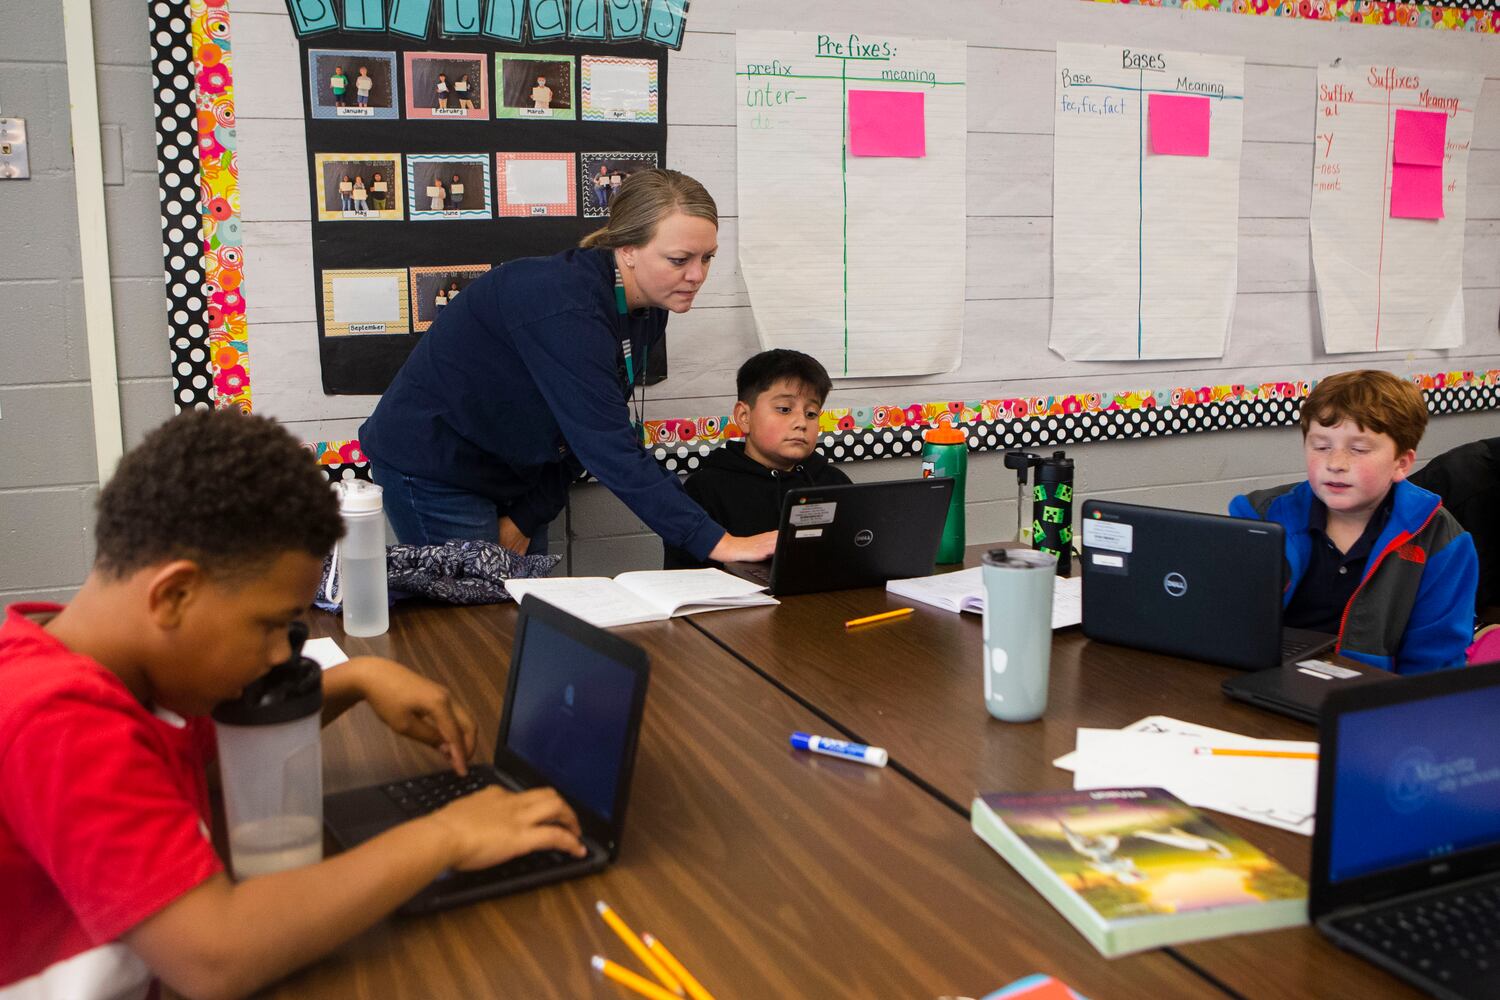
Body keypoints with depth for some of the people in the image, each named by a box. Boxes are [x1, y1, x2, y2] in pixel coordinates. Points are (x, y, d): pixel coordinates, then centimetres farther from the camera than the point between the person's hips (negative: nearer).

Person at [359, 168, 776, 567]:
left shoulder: (646, 313, -5)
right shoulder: (564, 305, -32)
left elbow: (585, 432, 1)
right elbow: (609, 448, -37)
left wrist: (527, 518, -6)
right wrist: (716, 543, -39)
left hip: (511, 474, 8)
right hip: (433, 468, -8)